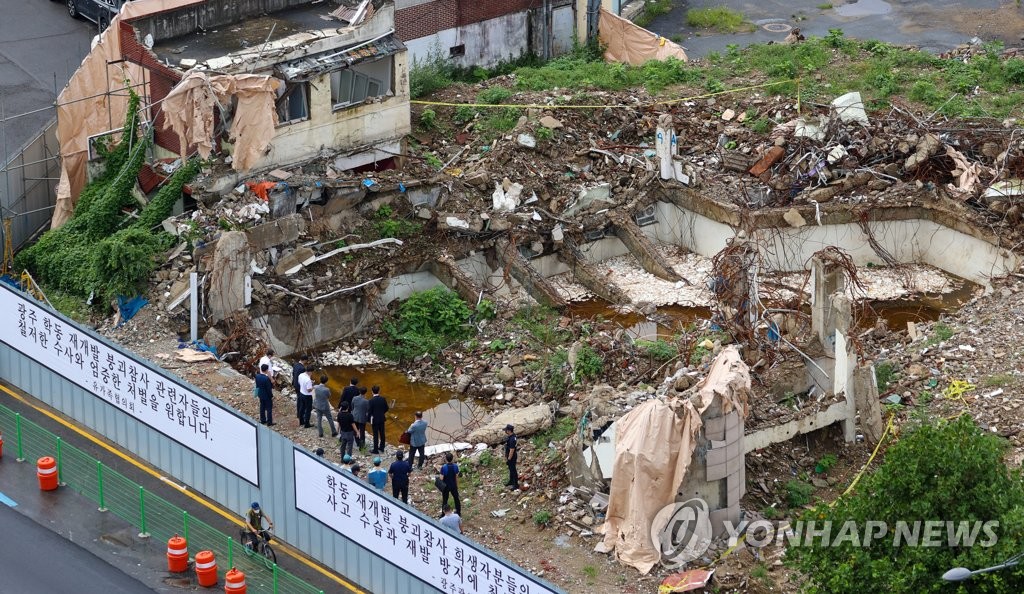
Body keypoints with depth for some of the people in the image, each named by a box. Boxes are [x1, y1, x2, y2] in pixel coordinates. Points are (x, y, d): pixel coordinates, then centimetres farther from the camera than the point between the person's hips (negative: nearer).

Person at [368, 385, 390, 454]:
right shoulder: (383, 399, -6)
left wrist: (370, 421, -3)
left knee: (375, 435, 2)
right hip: (382, 419, 5)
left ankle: (376, 450, 7)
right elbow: (386, 408, 2)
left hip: (375, 420, -5)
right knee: (382, 433, 16)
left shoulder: (371, 401, -19)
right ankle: (381, 448, 27)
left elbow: (370, 411, -15)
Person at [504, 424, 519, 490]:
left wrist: (508, 459, -20)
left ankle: (516, 485, 14)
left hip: (512, 457, -10)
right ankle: (511, 481, 42)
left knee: (513, 470, 3)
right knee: (511, 469, 25)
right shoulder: (511, 436, 0)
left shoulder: (512, 439, -33)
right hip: (510, 456, 10)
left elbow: (512, 451, -28)